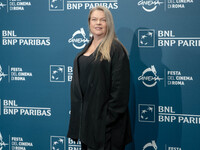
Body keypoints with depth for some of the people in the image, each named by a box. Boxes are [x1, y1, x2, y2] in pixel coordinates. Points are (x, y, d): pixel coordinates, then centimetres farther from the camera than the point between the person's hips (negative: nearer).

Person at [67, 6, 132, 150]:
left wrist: (111, 115, -19)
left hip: (103, 116, -7)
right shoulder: (87, 48, 14)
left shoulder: (115, 49, -10)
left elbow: (120, 87, -16)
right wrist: (77, 112, 13)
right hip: (84, 114, 8)